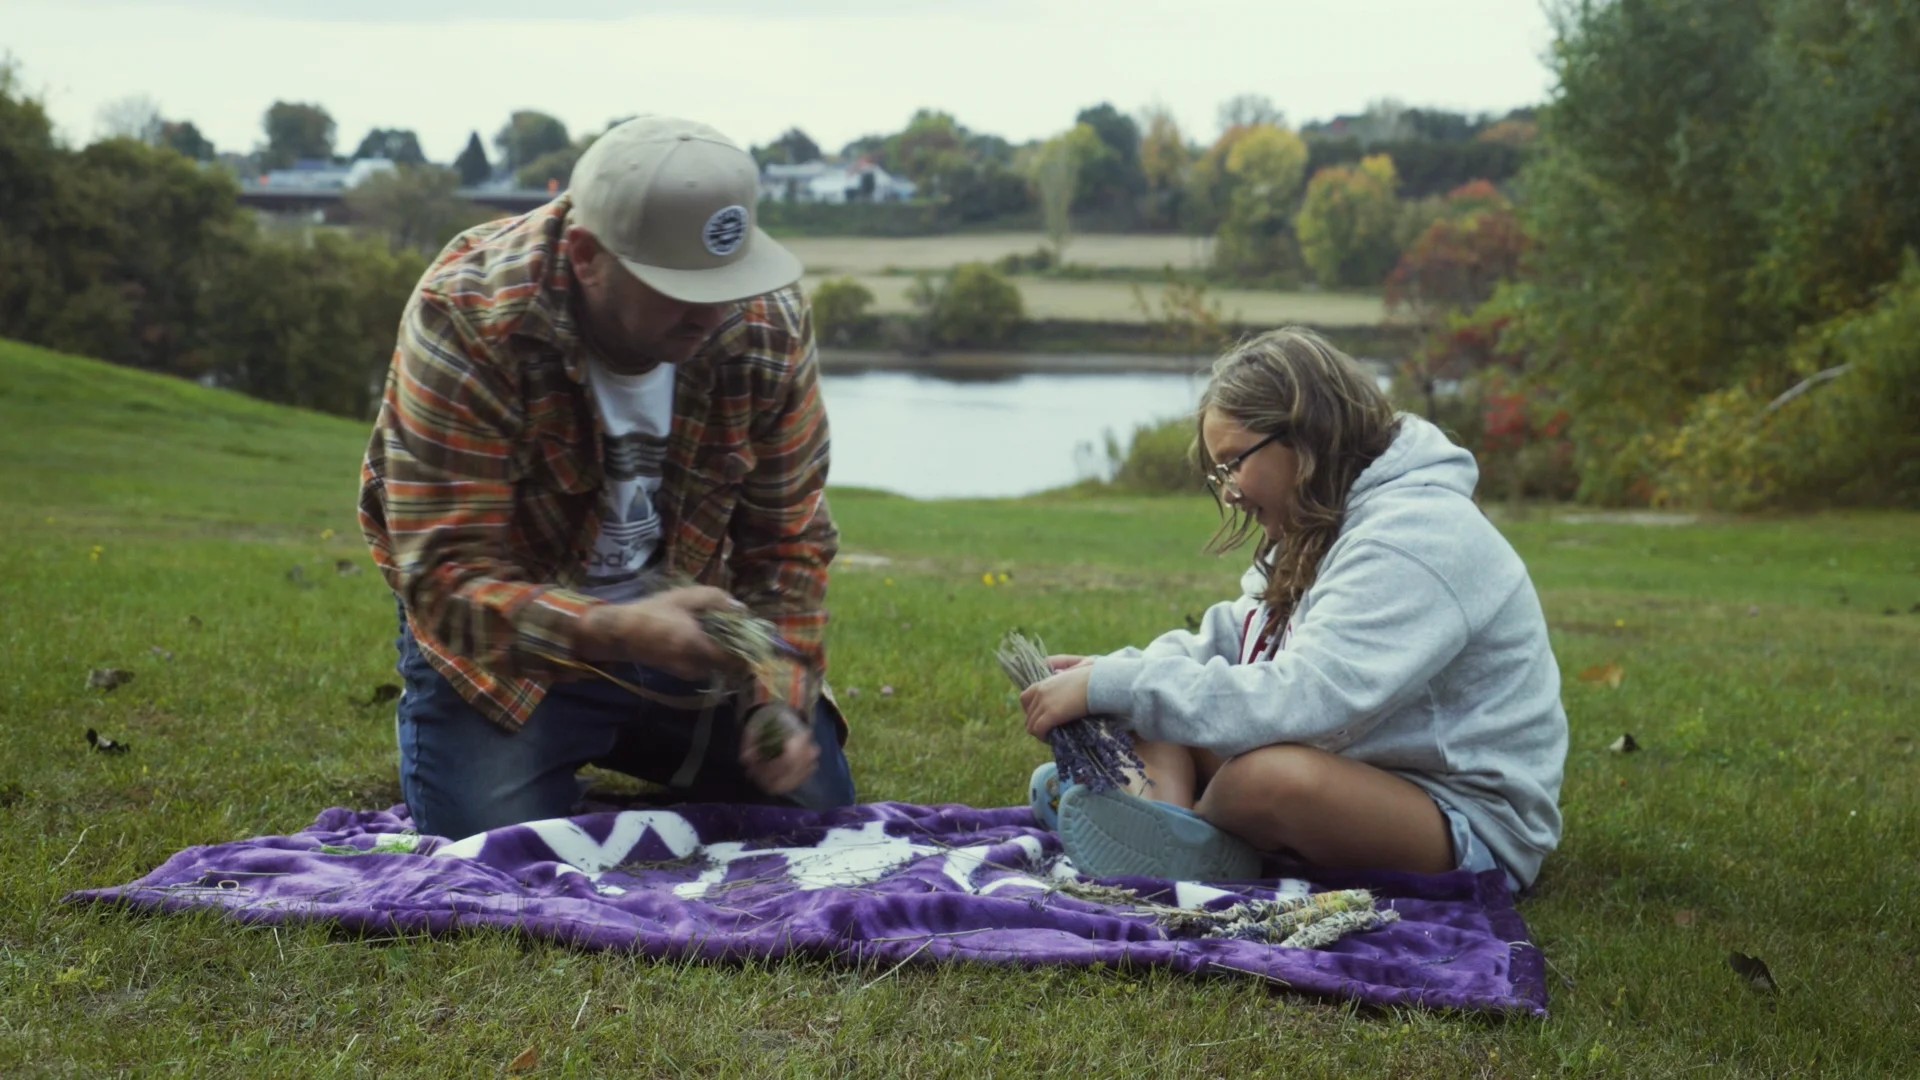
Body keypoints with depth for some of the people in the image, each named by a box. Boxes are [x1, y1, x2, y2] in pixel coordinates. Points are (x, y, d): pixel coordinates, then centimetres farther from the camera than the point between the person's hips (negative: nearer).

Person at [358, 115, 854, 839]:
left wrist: (780, 702, -23)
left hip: (688, 629, 4)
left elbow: (787, 543, -8)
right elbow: (446, 577, -32)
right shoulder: (466, 322, -30)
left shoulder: (769, 324, -18)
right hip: (509, 641, -3)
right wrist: (616, 632, -48)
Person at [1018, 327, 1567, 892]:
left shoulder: (1415, 540, -23)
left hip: (1474, 828, -9)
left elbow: (1300, 700, -32)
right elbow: (1227, 643, 10)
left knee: (1270, 776, -38)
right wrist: (1108, 673, -8)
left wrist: (1113, 686, -29)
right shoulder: (1323, 529, 10)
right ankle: (1171, 814, -23)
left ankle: (1192, 831, -8)